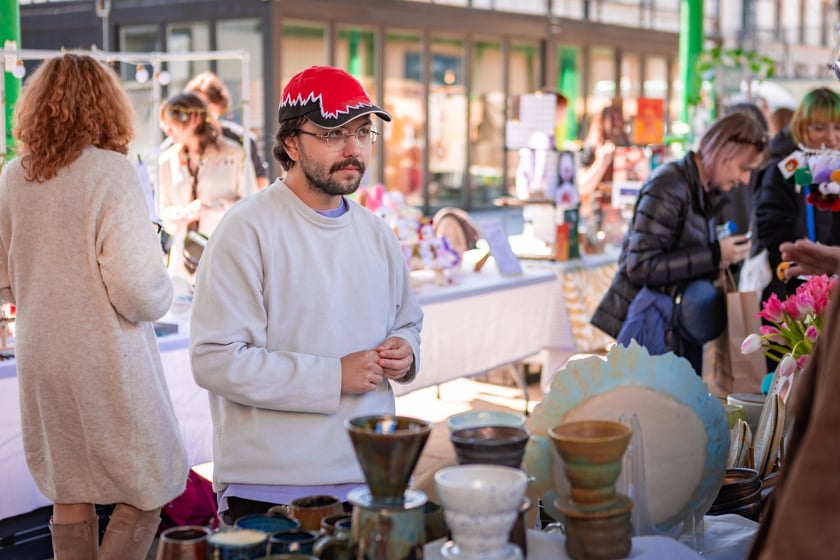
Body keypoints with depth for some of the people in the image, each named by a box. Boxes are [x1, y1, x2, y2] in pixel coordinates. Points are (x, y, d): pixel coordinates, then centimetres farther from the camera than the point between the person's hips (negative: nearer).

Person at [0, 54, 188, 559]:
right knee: (147, 492, 9)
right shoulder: (112, 172, -15)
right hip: (108, 363, -6)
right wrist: (161, 294, 0)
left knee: (70, 498, 17)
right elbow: (138, 289, -21)